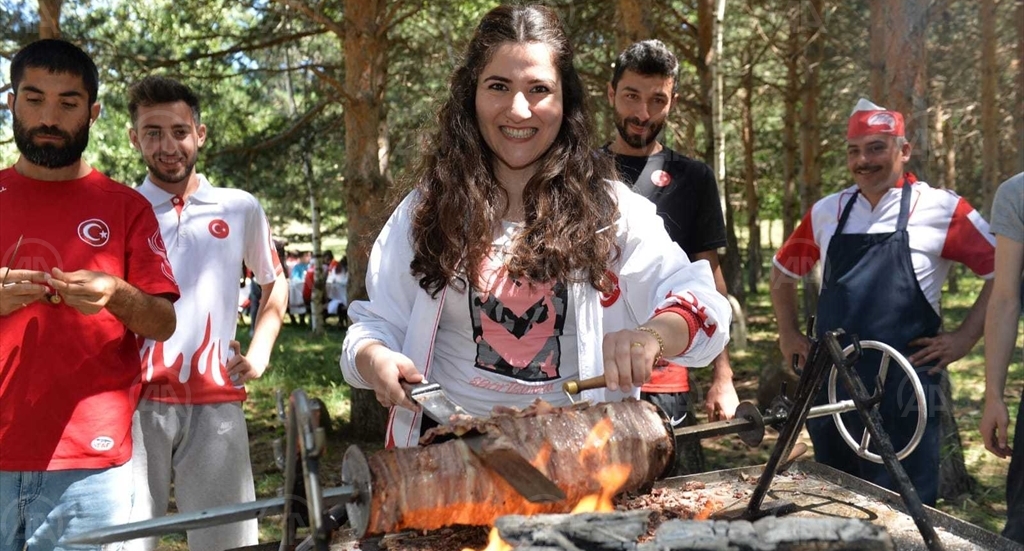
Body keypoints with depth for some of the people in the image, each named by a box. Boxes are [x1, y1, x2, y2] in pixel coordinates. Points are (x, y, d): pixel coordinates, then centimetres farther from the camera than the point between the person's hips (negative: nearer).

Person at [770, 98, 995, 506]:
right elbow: (783, 272, 23)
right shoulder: (826, 211, 9)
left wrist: (965, 338, -6)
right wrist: (789, 334, 15)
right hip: (830, 388, 5)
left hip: (902, 392, -4)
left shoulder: (941, 209, -4)